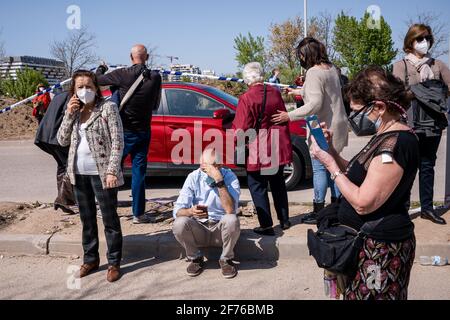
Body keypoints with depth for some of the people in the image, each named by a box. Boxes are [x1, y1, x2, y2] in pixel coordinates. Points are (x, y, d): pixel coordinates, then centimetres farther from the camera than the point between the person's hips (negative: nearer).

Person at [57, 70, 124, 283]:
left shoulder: (108, 108, -7)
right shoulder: (75, 111, 11)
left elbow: (117, 142, -11)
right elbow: (62, 141, 6)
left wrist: (112, 170, -19)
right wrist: (69, 114, -5)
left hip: (101, 172, -6)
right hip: (79, 173, 6)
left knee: (109, 219, 2)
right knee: (87, 219, 15)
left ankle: (114, 263, 12)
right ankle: (90, 259, 28)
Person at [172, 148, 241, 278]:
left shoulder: (229, 177, -12)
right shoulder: (194, 177, -7)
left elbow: (230, 210, -27)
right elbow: (177, 210, -12)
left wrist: (219, 180, -32)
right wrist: (191, 211, -35)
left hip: (221, 229, -1)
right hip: (199, 229, 1)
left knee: (232, 220, -34)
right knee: (179, 223, -29)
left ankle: (226, 259, -6)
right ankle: (195, 258, 0)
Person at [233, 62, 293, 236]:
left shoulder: (246, 98, -17)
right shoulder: (275, 92, 2)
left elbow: (242, 129, -16)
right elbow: (284, 119, 10)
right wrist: (285, 144, 21)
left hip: (257, 151, -6)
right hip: (276, 148, 6)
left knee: (258, 187, 5)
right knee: (278, 184, 19)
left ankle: (266, 225, 6)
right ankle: (284, 220, 30)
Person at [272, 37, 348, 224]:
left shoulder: (313, 73, -17)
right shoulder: (331, 68, 11)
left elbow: (315, 104, -25)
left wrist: (290, 116, -21)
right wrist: (298, 92, 37)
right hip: (338, 125, 9)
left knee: (319, 168, -2)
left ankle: (318, 212, 5)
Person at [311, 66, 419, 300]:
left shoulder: (395, 143, -23)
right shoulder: (388, 137, 9)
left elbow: (363, 203, -25)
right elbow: (360, 177, 13)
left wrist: (330, 165, -16)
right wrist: (331, 150, 3)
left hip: (379, 249, -10)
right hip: (371, 241, 10)